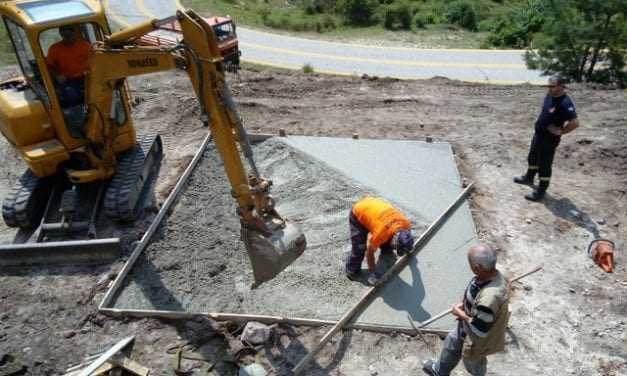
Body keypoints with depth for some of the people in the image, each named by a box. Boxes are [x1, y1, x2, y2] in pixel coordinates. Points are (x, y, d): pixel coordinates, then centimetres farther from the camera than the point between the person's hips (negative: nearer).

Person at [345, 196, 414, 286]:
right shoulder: (381, 232, -40)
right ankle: (352, 272, 11)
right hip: (358, 213, -6)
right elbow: (370, 252, -21)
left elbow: (407, 238, 5)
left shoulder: (406, 224, -23)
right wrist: (371, 273, -12)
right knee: (359, 248, -11)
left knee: (387, 246, 6)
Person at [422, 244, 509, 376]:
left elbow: (478, 330, -32)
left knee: (472, 362, 26)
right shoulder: (493, 274, -20)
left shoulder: (488, 298, -47)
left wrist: (460, 314, -19)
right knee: (451, 343, 30)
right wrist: (464, 305, -3)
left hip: (479, 340, -8)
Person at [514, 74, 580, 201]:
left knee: (544, 165, 2)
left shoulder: (565, 103, -27)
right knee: (532, 158, 26)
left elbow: (575, 122, -31)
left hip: (549, 139, -9)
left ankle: (541, 191, 16)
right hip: (538, 134, 9)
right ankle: (529, 178, 49)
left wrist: (560, 131, -20)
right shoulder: (550, 95, 0)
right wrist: (541, 122, 7)